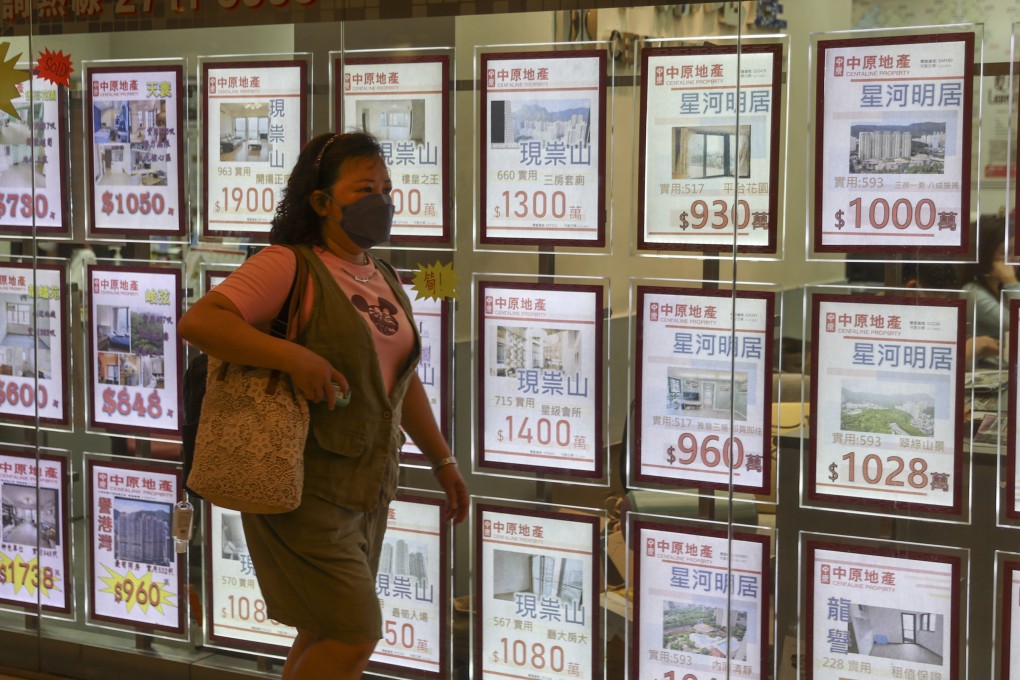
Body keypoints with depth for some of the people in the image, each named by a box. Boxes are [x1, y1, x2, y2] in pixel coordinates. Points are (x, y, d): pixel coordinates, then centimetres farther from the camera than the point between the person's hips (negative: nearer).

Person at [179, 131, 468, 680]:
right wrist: (295, 357, -33)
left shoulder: (383, 281, 12)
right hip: (305, 486, -8)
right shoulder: (289, 267, -14)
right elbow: (198, 322, -25)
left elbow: (403, 379, 21)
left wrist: (442, 460, 21)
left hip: (367, 485, 8)